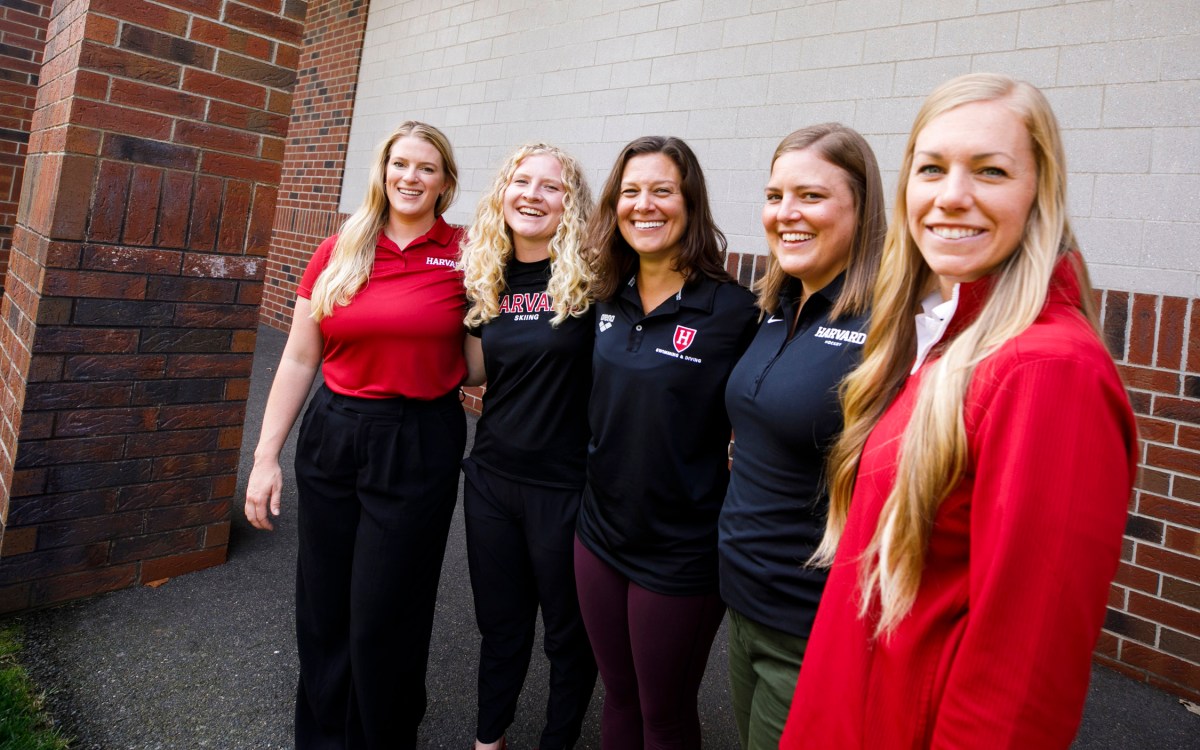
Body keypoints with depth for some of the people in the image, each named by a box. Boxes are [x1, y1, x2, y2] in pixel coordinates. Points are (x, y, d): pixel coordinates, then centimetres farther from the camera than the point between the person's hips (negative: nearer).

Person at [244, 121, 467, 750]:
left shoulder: (463, 256, -3)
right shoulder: (338, 253, 4)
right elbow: (299, 360, 6)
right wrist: (266, 456, 4)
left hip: (419, 445, -3)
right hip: (332, 436, 3)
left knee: (384, 614, 7)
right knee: (323, 605, 15)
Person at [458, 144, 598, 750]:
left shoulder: (592, 277, -14)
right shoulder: (485, 277, 3)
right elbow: (477, 372, 10)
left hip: (565, 488, -4)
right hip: (491, 478, 5)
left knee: (568, 632, 16)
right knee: (498, 623, 22)